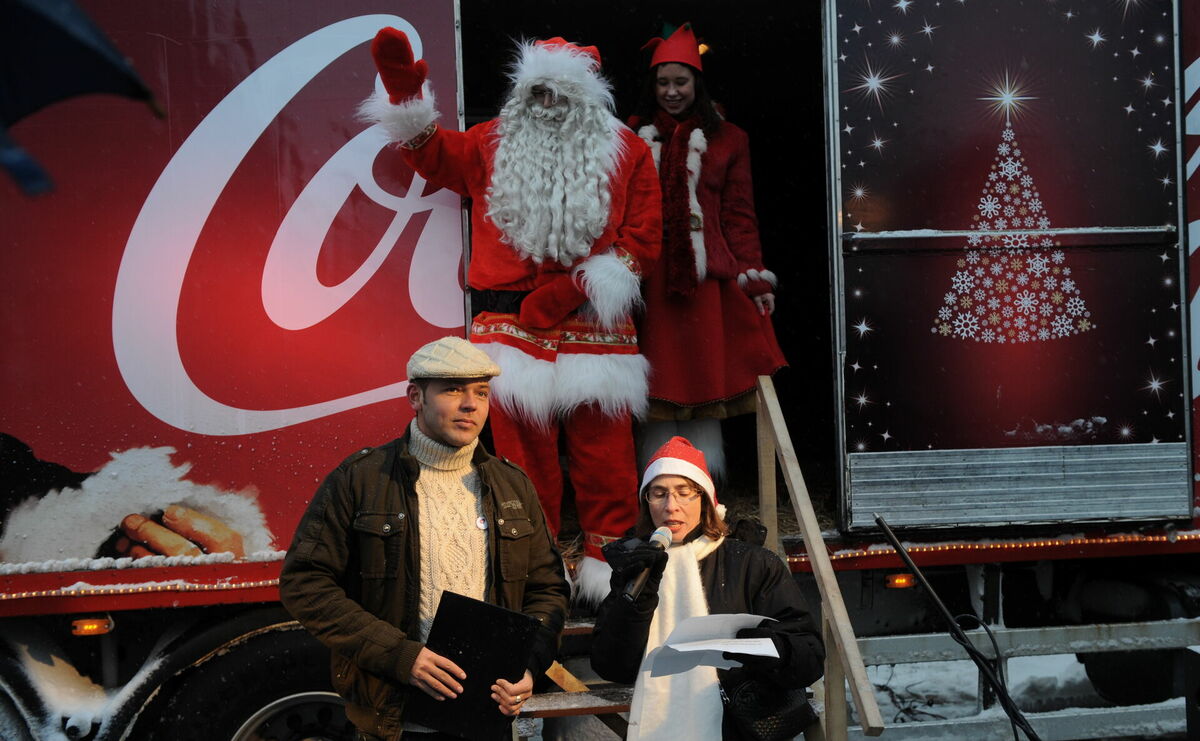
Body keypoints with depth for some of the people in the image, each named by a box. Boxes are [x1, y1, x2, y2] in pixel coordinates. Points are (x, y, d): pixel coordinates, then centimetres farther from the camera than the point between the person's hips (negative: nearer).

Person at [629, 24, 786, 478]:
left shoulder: (727, 140, 11)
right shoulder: (635, 138, 11)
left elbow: (739, 215, 7)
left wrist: (754, 279, -2)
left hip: (707, 280, 0)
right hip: (649, 281, 0)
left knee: (706, 384, 0)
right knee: (658, 388, 0)